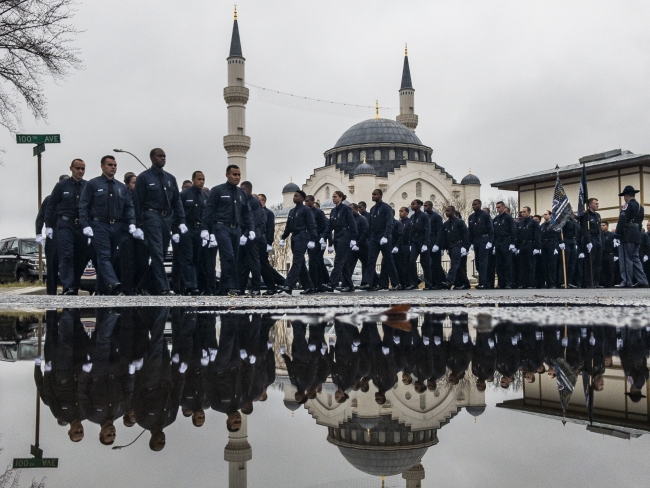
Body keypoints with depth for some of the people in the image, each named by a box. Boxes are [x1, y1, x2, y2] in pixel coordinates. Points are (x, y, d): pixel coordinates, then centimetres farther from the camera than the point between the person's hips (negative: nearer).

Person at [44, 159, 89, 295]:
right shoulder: (62, 185, 6)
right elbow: (51, 206, 8)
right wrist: (48, 226, 3)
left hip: (82, 226, 2)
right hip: (65, 225, -2)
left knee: (80, 258, 3)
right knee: (66, 256, -14)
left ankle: (75, 288, 11)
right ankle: (67, 287, -21)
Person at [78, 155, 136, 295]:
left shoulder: (122, 187, 16)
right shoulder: (93, 184, 4)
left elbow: (129, 207, 13)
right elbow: (83, 206, 1)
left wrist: (132, 224, -3)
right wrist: (86, 225, -11)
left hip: (118, 227, 4)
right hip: (99, 226, -4)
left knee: (114, 258, 2)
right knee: (104, 256, -16)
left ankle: (102, 289, 12)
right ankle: (113, 284, -35)